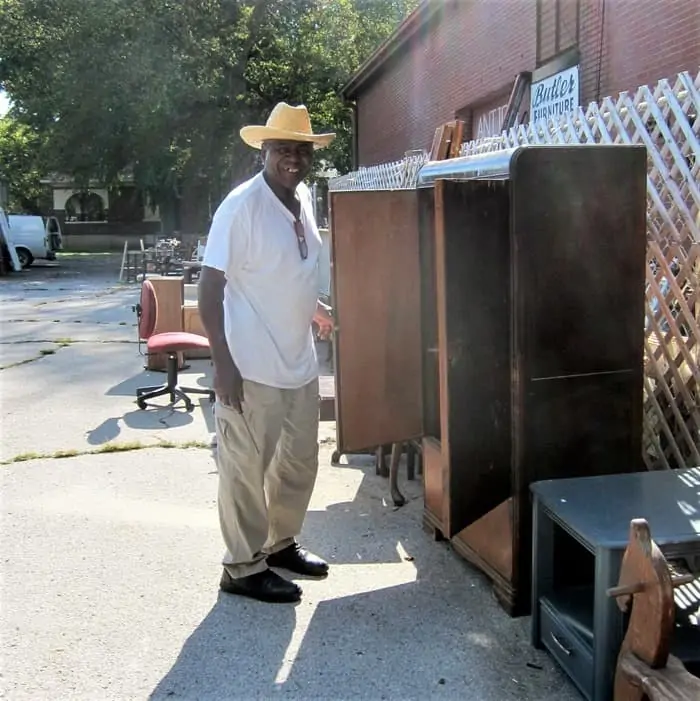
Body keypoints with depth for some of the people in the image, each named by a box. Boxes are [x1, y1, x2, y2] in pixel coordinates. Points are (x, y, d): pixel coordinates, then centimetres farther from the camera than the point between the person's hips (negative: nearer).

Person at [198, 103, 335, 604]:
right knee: (246, 469, 6)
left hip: (300, 361, 8)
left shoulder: (304, 199, 7)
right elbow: (210, 289, -16)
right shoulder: (241, 206, -16)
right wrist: (223, 364, -20)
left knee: (300, 461, 18)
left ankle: (281, 542, 39)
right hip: (252, 367, -8)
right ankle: (244, 567, 23)